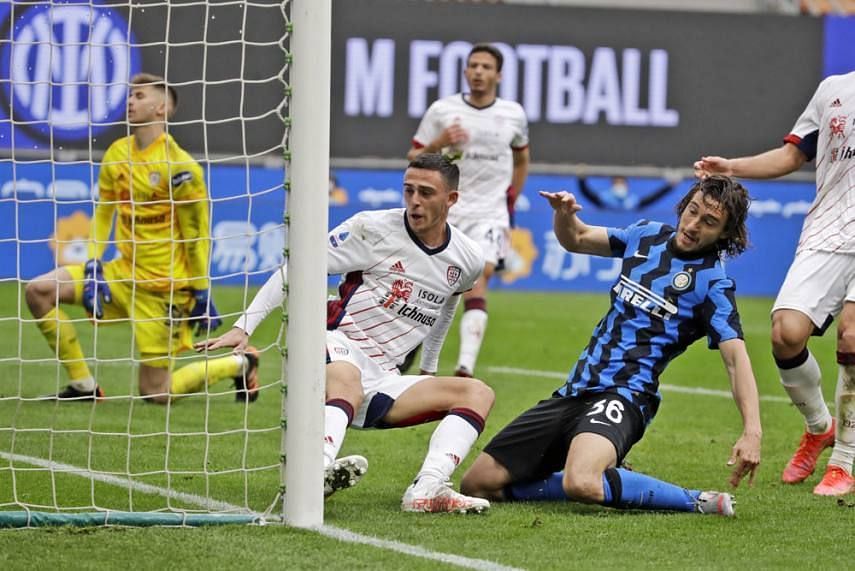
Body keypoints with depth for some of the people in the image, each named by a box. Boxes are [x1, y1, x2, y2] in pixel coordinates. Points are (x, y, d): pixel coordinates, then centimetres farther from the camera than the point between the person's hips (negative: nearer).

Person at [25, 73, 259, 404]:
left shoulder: (179, 166, -16)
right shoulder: (118, 153, 4)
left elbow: (196, 234, -12)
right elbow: (103, 211, 13)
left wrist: (201, 294, -10)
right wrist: (93, 264, 0)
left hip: (163, 286, -7)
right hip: (123, 274, 7)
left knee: (156, 393, -4)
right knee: (39, 291, -7)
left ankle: (239, 365, 21)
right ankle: (83, 386, 2)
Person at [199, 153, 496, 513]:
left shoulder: (467, 261, 9)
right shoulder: (373, 228, -6)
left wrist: (429, 369, 39)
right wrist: (244, 326, -15)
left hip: (385, 383, 5)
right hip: (341, 349, -5)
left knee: (479, 393, -14)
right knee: (345, 379, -41)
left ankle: (426, 491, -38)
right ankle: (319, 473, -68)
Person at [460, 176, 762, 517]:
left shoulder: (712, 283, -6)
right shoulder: (648, 235, 13)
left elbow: (736, 357, -17)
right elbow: (576, 239, 28)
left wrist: (752, 431, -32)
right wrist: (564, 214, 3)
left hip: (622, 396, -7)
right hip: (576, 390, 7)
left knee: (581, 484, -39)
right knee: (477, 484, 1)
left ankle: (698, 502, -19)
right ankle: (610, 483, 10)